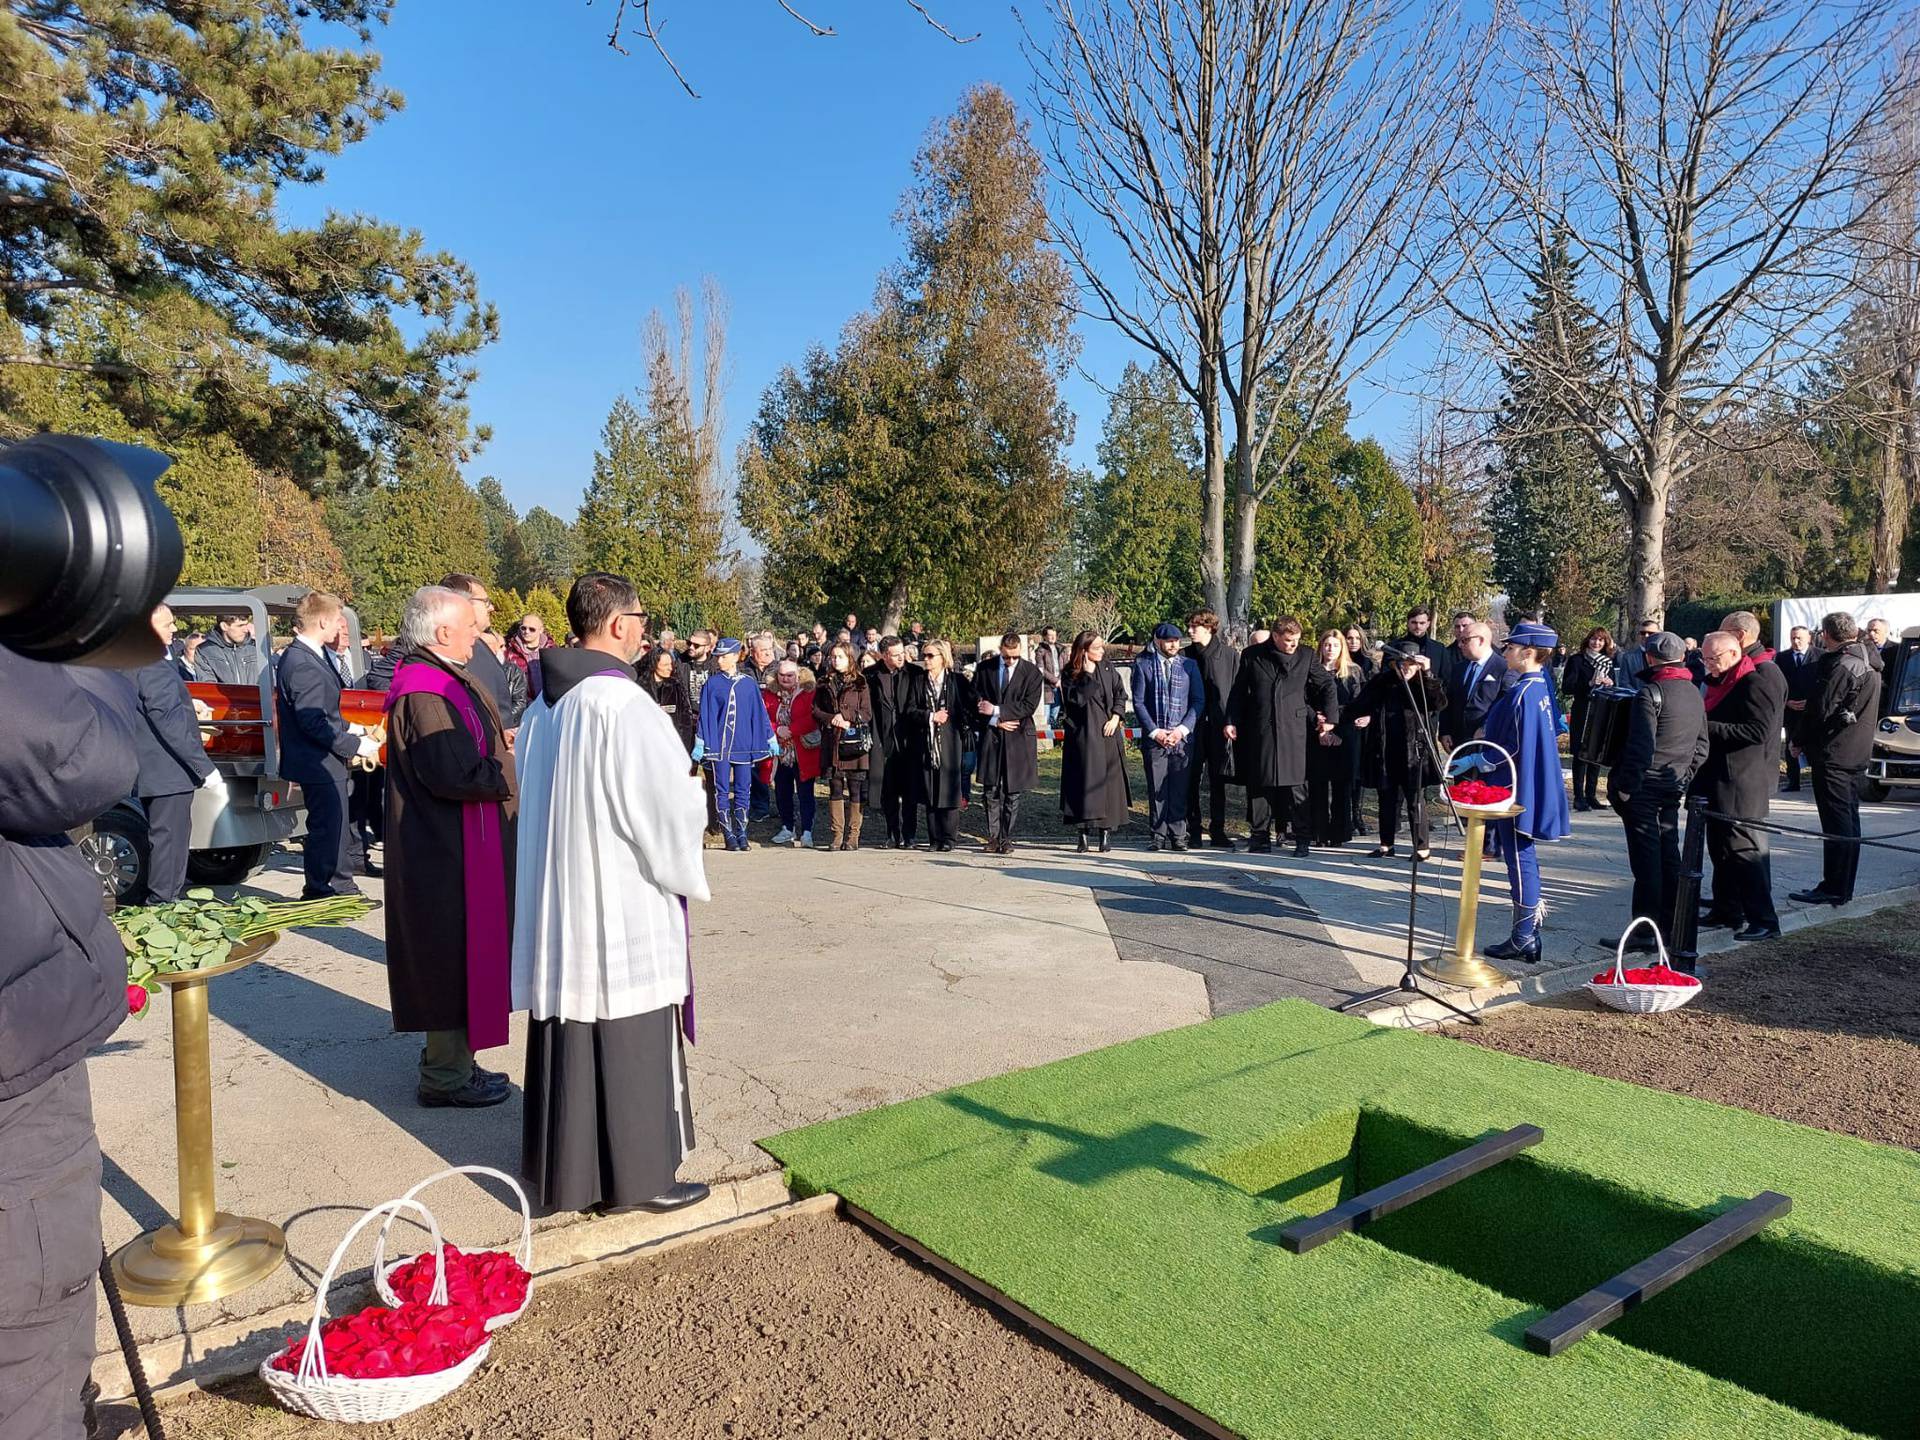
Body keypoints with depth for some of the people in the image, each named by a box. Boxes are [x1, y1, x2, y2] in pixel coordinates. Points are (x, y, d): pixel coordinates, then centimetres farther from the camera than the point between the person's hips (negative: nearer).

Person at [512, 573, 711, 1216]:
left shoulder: (546, 704, 6)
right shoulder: (624, 704, -20)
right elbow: (670, 806, -20)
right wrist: (694, 791, 3)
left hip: (555, 900, 8)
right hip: (623, 901, -8)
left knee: (567, 1035, 17)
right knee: (633, 1042, 5)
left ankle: (562, 1167, 29)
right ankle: (638, 1175, 17)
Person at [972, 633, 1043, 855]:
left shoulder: (1031, 672, 0)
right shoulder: (983, 668, 5)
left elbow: (1029, 705, -8)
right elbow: (976, 701, 3)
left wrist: (997, 710, -12)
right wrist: (995, 721, -9)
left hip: (1018, 738, -1)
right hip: (990, 736, 1)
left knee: (1013, 792, 2)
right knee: (991, 791, 1)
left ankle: (1006, 839, 9)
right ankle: (993, 837, 8)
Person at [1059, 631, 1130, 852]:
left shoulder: (1108, 669, 8)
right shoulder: (1070, 675, -3)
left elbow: (1121, 694, 10)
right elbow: (1078, 699, -15)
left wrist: (1116, 718, -2)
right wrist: (1088, 674, -18)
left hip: (1107, 734, 4)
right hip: (1083, 736, -4)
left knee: (1109, 781, 2)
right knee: (1085, 782, -4)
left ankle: (1105, 835, 8)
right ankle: (1083, 836, 3)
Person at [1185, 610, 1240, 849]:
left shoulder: (1230, 654, 1)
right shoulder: (1186, 656, 7)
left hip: (1218, 725, -2)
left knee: (1217, 781, 3)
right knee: (1191, 778, 3)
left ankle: (1217, 830, 8)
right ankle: (1193, 828, 13)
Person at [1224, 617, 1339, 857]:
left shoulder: (1307, 657, 5)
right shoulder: (1252, 656, 5)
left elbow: (1327, 685, 13)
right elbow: (1238, 691, 10)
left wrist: (1330, 718, 9)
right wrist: (1231, 721, 5)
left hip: (1293, 730, -1)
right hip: (1259, 730, 1)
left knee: (1296, 784, -4)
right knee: (1259, 783, 3)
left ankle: (1301, 838, 4)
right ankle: (1261, 836, 13)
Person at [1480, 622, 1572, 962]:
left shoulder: (1522, 694, -20)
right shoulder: (1541, 687, 10)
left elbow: (1515, 750, -21)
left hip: (1517, 790, -10)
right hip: (1533, 786, 10)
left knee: (1520, 859, -2)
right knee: (1524, 858, 16)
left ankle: (1522, 941, 5)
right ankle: (1529, 935, 24)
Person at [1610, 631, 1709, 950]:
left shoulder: (1650, 693, -14)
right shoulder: (1695, 694, 11)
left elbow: (1641, 746, -20)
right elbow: (1701, 747, 14)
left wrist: (1625, 787, -15)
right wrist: (1684, 778, 17)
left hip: (1644, 787, -8)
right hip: (1674, 788, 8)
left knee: (1646, 857, -4)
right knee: (1669, 854, 14)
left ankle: (1646, 931, -1)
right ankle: (1671, 926, 21)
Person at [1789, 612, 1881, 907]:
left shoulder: (1840, 666, -18)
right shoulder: (1869, 664, 13)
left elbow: (1820, 709, -19)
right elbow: (1868, 711, 20)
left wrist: (1799, 739, -5)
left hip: (1833, 753, -9)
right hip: (1857, 752, 9)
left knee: (1837, 824, -7)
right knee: (1848, 821, 13)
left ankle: (1834, 888, -4)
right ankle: (1843, 888, 20)